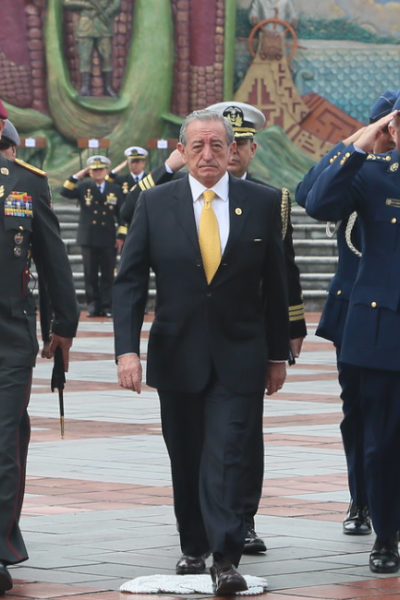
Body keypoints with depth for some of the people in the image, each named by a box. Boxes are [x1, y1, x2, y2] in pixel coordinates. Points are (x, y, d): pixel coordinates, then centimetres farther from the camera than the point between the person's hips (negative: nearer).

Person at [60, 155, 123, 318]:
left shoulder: (115, 190, 7)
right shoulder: (83, 187, 6)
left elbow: (122, 214, 8)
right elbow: (65, 192, -10)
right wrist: (78, 176, -12)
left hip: (108, 240, 0)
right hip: (88, 238, 0)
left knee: (108, 275, 1)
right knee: (90, 275, 3)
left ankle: (107, 306, 5)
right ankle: (93, 306, 9)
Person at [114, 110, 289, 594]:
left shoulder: (262, 203, 1)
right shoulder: (155, 203, 0)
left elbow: (274, 285, 6)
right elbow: (129, 280, -1)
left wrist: (277, 354, 7)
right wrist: (127, 349, -11)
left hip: (238, 359, -2)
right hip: (176, 353, 2)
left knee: (227, 457, -11)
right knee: (186, 459, 11)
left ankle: (225, 560, -12)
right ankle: (193, 549, 26)